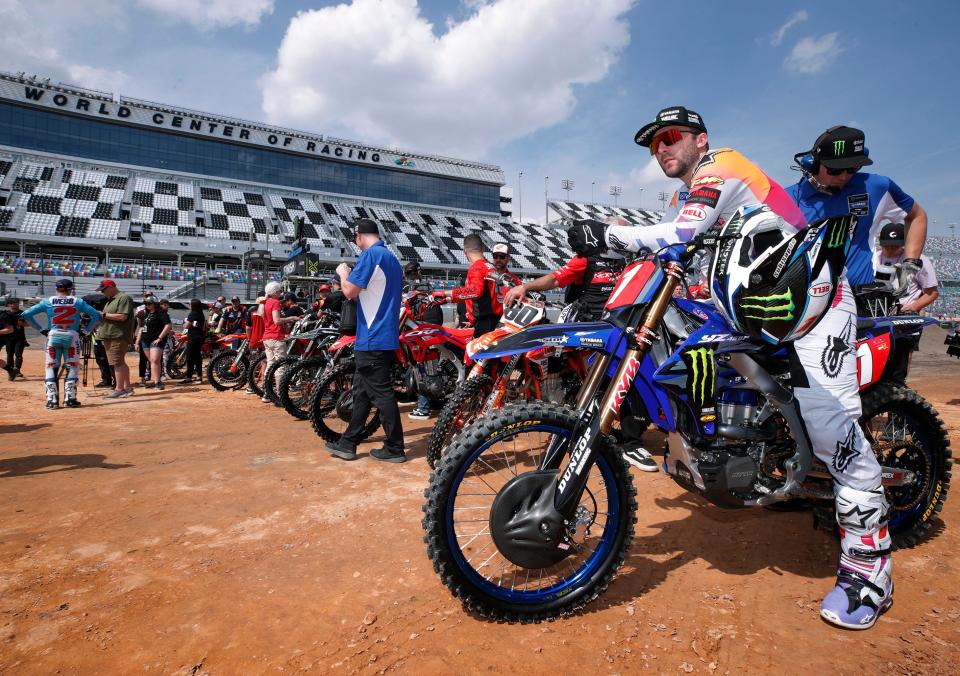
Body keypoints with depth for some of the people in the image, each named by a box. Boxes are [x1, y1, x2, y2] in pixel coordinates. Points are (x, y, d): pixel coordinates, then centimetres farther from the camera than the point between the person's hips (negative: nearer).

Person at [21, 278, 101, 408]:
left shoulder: (47, 302, 5)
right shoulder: (78, 302, 3)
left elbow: (26, 314, 3)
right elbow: (96, 316, 0)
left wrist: (40, 329, 6)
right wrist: (86, 331, 3)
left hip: (53, 337, 1)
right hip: (72, 337, -1)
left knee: (51, 368, 8)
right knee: (72, 368, 6)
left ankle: (52, 400, 6)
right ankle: (70, 399, 5)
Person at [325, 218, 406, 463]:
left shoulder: (370, 255, -12)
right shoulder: (392, 258, 17)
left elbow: (350, 291, -16)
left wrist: (343, 273, 4)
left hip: (373, 339, -10)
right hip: (387, 337, 10)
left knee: (382, 393, -4)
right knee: (361, 391, 14)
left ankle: (395, 449, 4)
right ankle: (347, 443, 22)